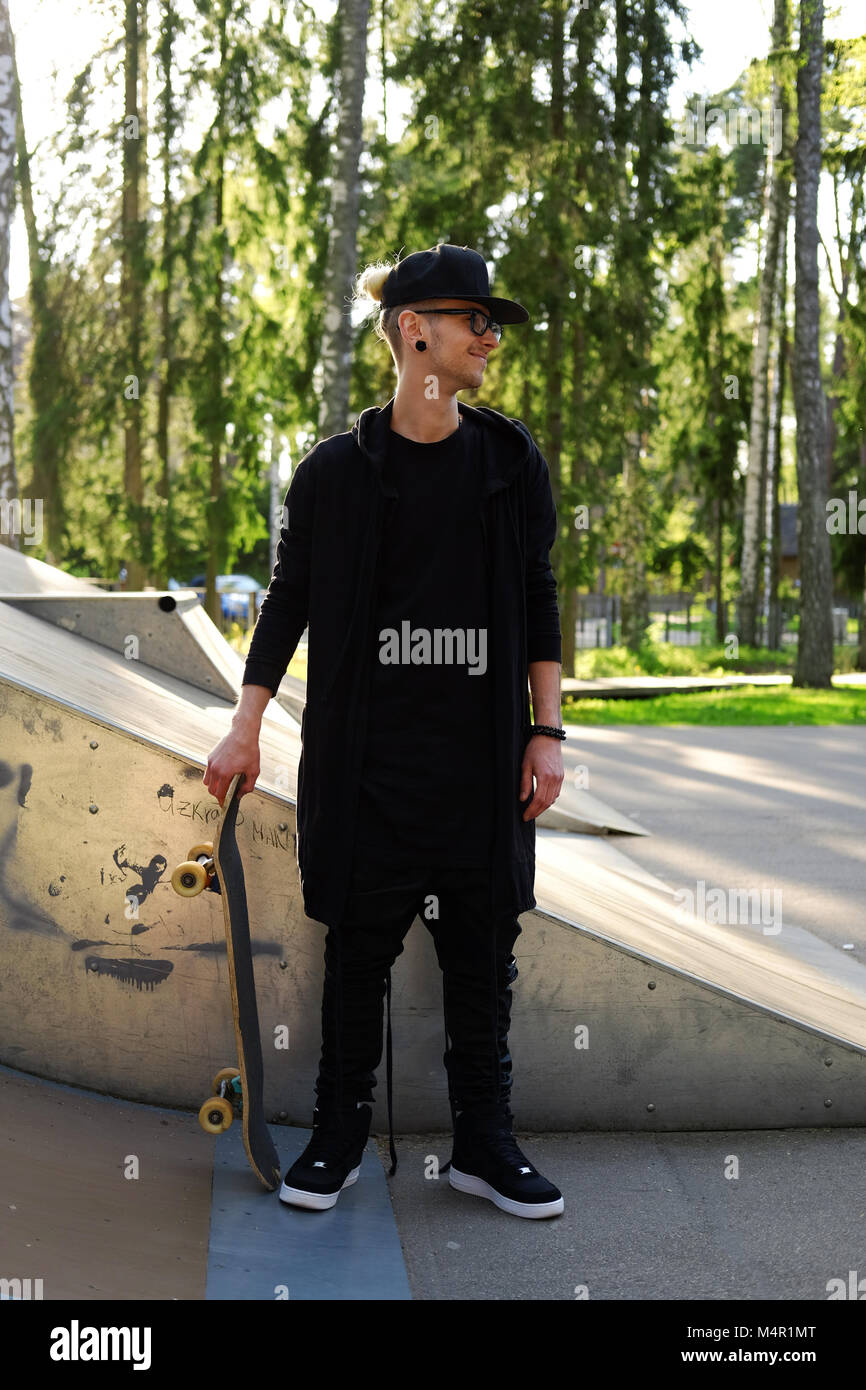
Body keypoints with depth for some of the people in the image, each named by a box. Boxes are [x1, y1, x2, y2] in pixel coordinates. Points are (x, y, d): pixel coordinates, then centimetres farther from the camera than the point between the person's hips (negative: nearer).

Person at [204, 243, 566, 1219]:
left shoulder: (510, 460, 5)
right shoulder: (337, 469, -1)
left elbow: (538, 603, 8)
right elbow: (288, 599, 4)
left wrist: (546, 731, 2)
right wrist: (245, 730, 1)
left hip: (481, 753, 2)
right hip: (368, 752, -2)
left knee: (482, 952, 7)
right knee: (360, 946, 6)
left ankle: (484, 1146, 21)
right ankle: (338, 1139, 22)